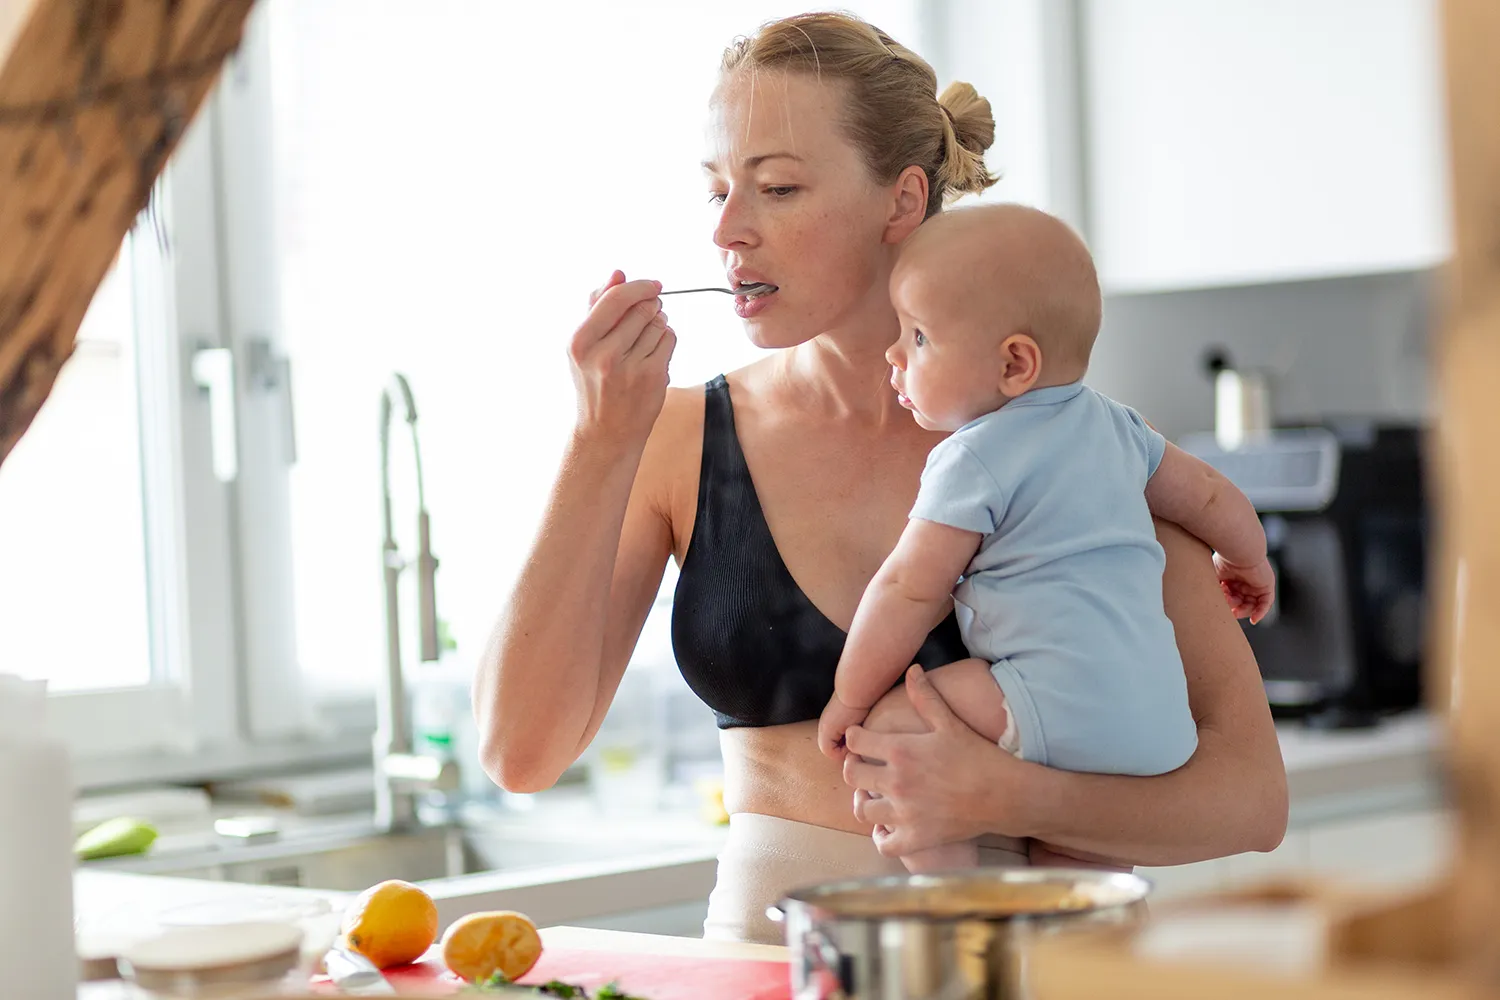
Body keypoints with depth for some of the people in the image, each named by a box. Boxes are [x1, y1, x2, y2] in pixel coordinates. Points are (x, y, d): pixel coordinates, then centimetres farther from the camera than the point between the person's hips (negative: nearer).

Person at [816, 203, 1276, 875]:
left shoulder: (974, 461, -7)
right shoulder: (1112, 425, 18)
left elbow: (909, 591, -7)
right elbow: (1207, 495, 30)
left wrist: (851, 697, 5)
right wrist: (1248, 562, 51)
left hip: (1067, 708, -9)